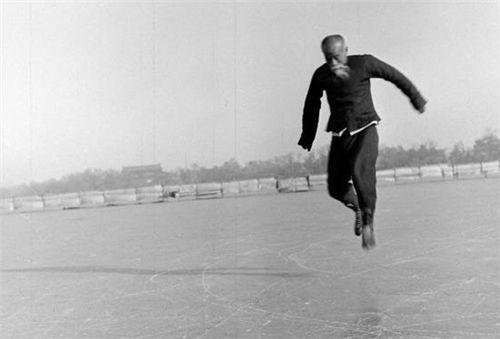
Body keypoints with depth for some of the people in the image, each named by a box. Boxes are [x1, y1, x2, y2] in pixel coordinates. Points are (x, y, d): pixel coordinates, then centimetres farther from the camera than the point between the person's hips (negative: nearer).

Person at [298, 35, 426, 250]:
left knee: (361, 171, -30)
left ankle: (368, 221, -15)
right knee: (336, 188, -1)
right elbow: (311, 107, 14)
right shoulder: (321, 75, 0)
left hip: (365, 129, -3)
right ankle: (358, 208, 32)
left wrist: (416, 99, 15)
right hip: (340, 134, 3)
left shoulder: (364, 63, -7)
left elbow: (395, 76, 6)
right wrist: (307, 138, 19)